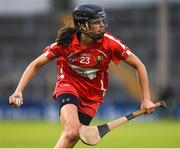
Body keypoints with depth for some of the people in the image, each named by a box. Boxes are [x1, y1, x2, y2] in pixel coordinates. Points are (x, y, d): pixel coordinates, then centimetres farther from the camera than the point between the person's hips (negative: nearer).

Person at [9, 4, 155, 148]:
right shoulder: (66, 42, -18)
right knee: (72, 131, -29)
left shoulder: (109, 42, -17)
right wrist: (19, 91, -19)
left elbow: (139, 66, -7)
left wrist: (146, 99, -9)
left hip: (93, 94, 2)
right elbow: (36, 65, -8)